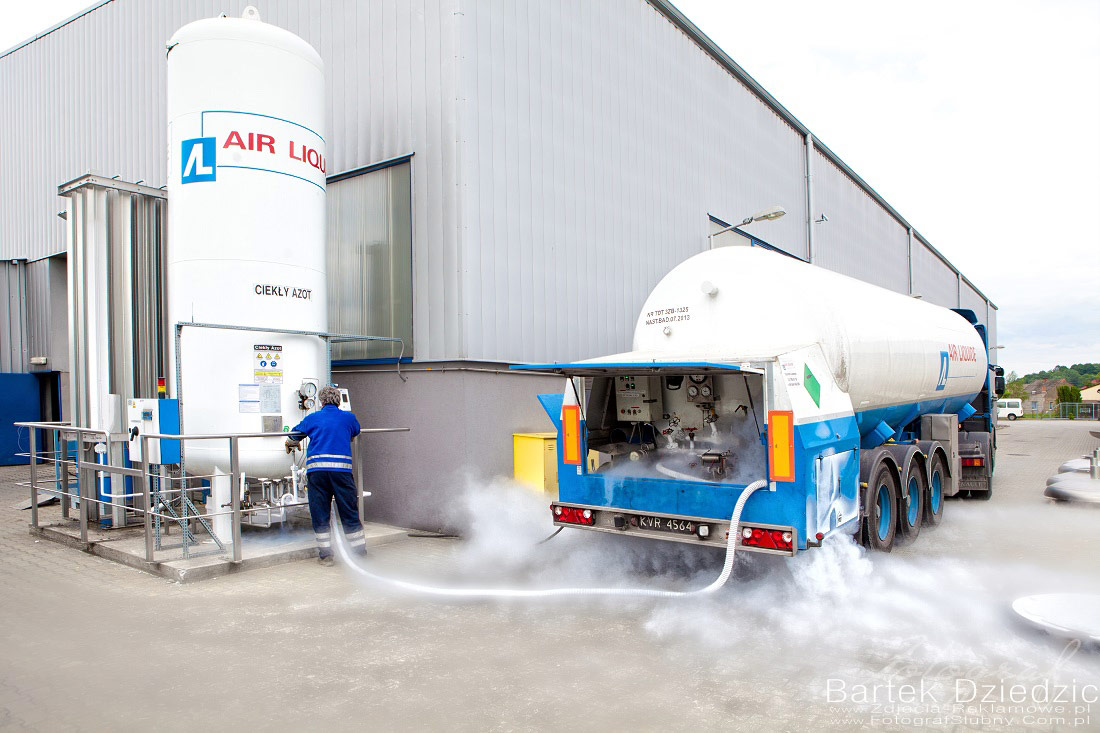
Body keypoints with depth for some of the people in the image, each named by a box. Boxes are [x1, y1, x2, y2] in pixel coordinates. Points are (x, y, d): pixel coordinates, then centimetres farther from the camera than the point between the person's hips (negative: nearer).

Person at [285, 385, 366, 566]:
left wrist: (291, 445, 53)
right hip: (342, 468, 0)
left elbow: (294, 435, 29)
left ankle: (326, 554, 11)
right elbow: (355, 432, 35)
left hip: (316, 468, 0)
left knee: (319, 514, 9)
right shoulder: (349, 418, 13)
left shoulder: (312, 418, 13)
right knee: (349, 512, 8)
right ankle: (360, 551, 14)